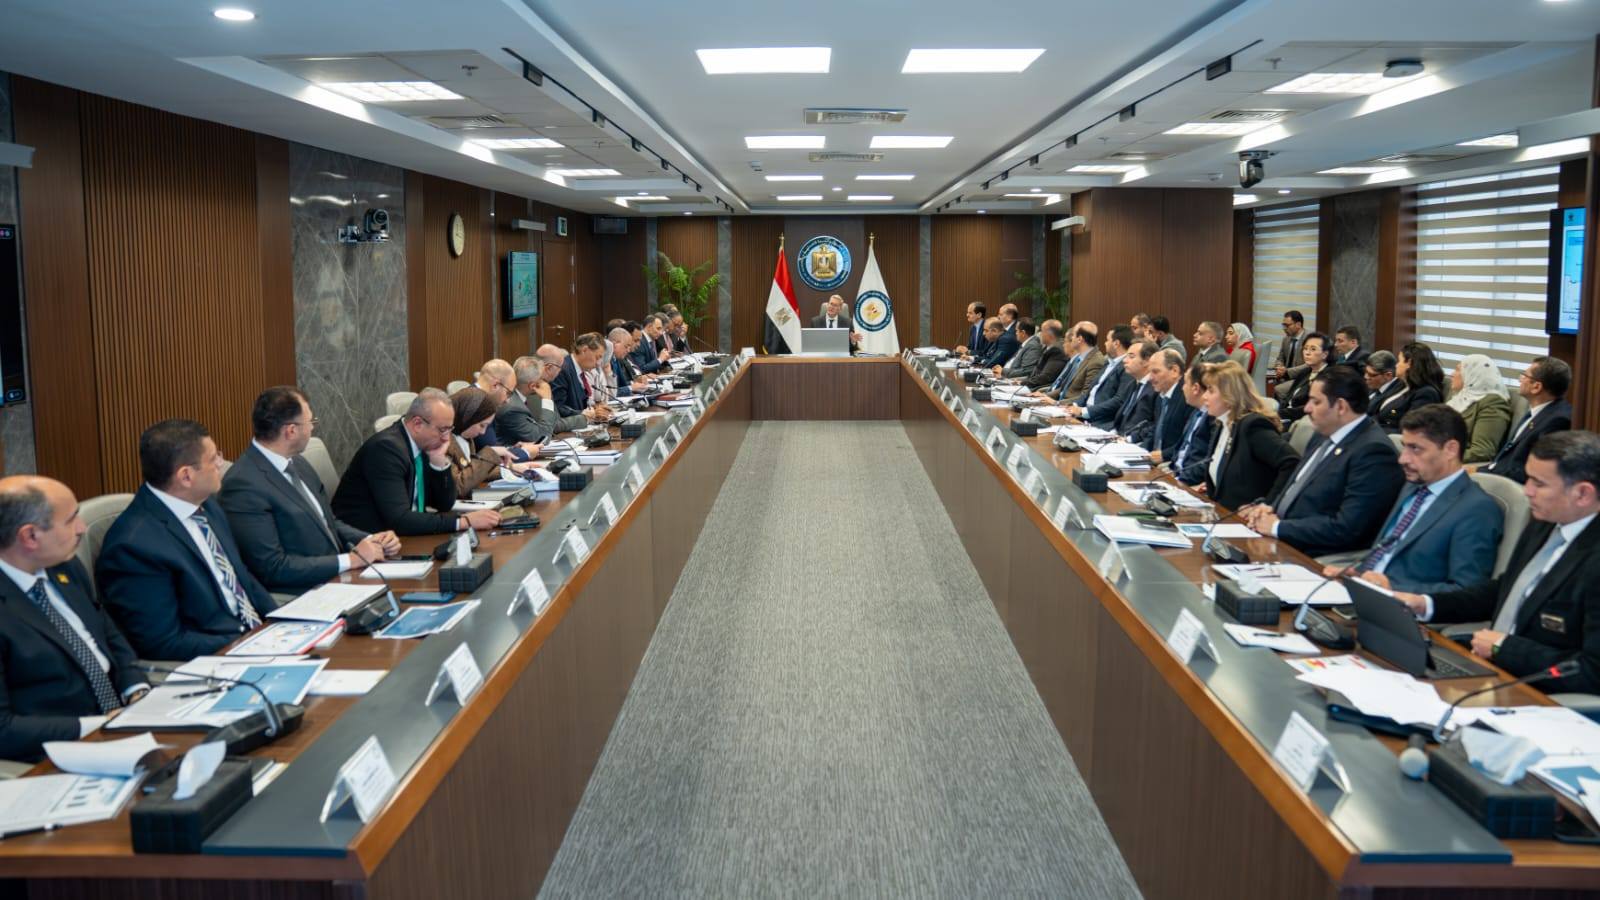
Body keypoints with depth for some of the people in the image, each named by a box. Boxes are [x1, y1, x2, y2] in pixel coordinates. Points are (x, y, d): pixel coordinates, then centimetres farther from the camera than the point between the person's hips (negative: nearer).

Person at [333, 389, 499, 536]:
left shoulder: (425, 445, 2)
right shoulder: (386, 447, -20)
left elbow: (445, 504, 8)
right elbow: (399, 520, -27)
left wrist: (439, 461, -7)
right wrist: (465, 521, -27)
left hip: (399, 535, 7)